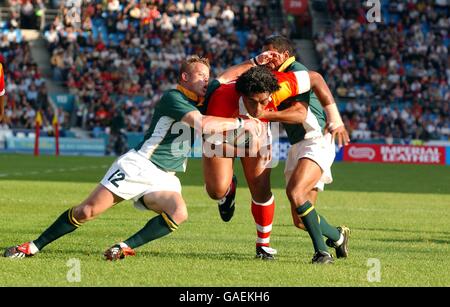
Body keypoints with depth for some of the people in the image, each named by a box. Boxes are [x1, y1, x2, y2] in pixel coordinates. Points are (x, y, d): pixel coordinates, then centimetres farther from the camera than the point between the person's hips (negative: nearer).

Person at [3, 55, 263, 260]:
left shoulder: (199, 103, 13)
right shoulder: (173, 98, -13)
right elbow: (203, 125, -26)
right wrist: (241, 123, -21)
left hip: (165, 178, 7)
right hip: (139, 166, -7)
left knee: (179, 213, -26)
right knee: (87, 211, -9)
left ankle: (125, 247, -17)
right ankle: (33, 247, 4)